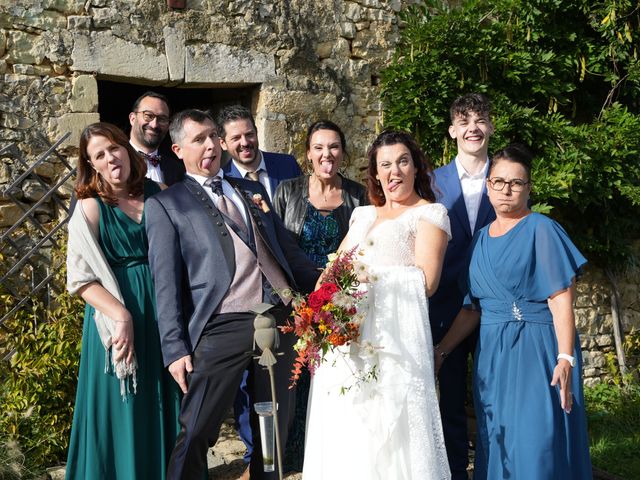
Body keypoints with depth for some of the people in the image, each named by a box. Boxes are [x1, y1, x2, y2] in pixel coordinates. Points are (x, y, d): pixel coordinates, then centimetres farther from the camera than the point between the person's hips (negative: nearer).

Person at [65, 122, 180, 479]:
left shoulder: (157, 194, 3)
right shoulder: (91, 208, -7)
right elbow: (81, 277, -12)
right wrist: (122, 316, -22)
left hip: (164, 312, 4)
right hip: (120, 314, -4)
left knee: (166, 401, 14)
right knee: (126, 407, 6)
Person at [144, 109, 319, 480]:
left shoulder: (253, 190, 20)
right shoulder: (166, 204, 6)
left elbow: (288, 249, 22)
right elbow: (166, 281, -1)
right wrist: (175, 348, -8)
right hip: (223, 326, -4)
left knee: (276, 430, 13)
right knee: (196, 435, -2)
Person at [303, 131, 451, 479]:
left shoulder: (429, 213, 4)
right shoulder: (363, 215, 23)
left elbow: (426, 282, -7)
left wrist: (372, 277, -7)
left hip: (395, 333, -5)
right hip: (346, 333, 6)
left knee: (389, 427, -7)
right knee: (345, 430, 4)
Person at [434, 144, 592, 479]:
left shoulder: (541, 229, -5)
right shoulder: (481, 239, 13)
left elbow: (561, 297, -12)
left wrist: (565, 358, -21)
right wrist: (440, 351, 11)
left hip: (536, 350, -5)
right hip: (492, 354, 6)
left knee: (537, 444, -3)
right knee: (496, 443, 11)